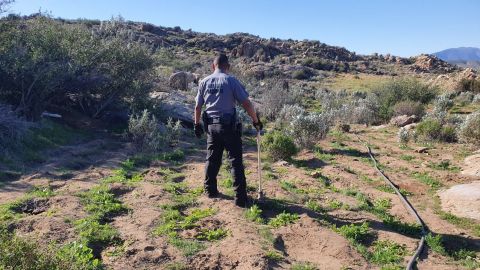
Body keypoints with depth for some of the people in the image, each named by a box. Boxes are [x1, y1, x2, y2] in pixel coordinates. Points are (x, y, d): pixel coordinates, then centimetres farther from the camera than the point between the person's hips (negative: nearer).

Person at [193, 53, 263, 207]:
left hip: (211, 126, 4)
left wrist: (197, 124, 19)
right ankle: (240, 198, 0)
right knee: (236, 161, 0)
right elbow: (246, 103, -10)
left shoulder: (204, 82, 6)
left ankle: (210, 190, 28)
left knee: (212, 159, 18)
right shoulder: (231, 81, -6)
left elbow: (198, 106, 8)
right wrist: (256, 121, 2)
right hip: (228, 126, -4)